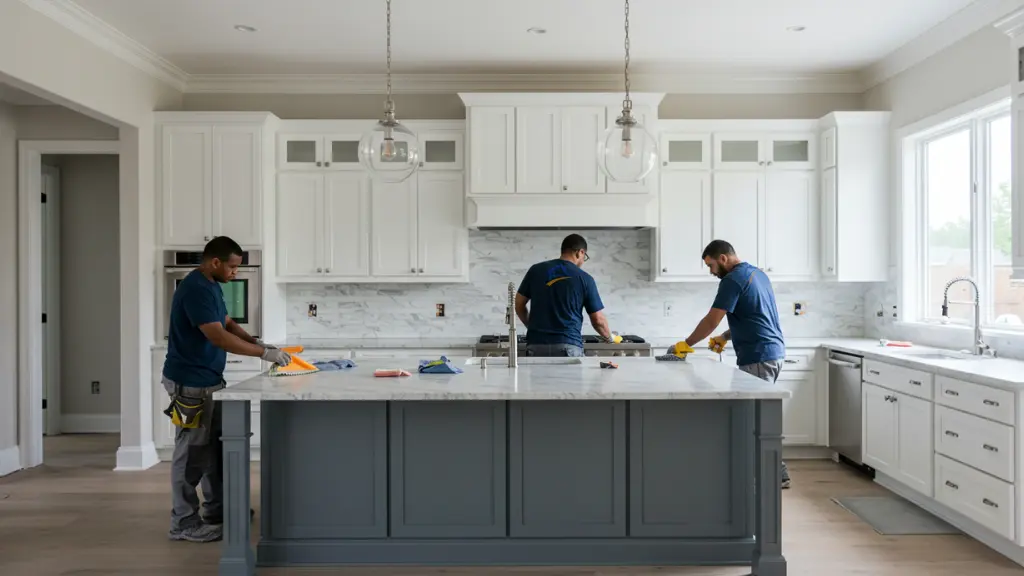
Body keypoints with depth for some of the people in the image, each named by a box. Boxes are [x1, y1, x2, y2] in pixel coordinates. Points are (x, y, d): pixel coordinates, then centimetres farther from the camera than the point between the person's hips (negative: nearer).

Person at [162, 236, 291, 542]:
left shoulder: (212, 286, 9)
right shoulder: (195, 289, -22)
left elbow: (227, 323, 16)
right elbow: (218, 337, -29)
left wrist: (255, 342, -1)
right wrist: (264, 353, -25)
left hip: (209, 380, 10)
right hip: (190, 383, -10)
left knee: (215, 447, 17)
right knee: (192, 452, -1)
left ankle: (217, 510, 29)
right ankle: (183, 523, 11)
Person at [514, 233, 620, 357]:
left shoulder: (536, 270, 7)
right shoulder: (585, 278, 2)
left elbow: (519, 304, 13)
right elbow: (598, 319, 5)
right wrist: (610, 337, 25)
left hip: (536, 344, 2)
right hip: (569, 345, -2)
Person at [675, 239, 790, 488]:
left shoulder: (733, 280, -14)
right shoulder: (758, 273, 16)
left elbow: (711, 320, -14)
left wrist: (686, 344, -4)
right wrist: (725, 337, 15)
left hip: (758, 357, -10)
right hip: (773, 352, 10)